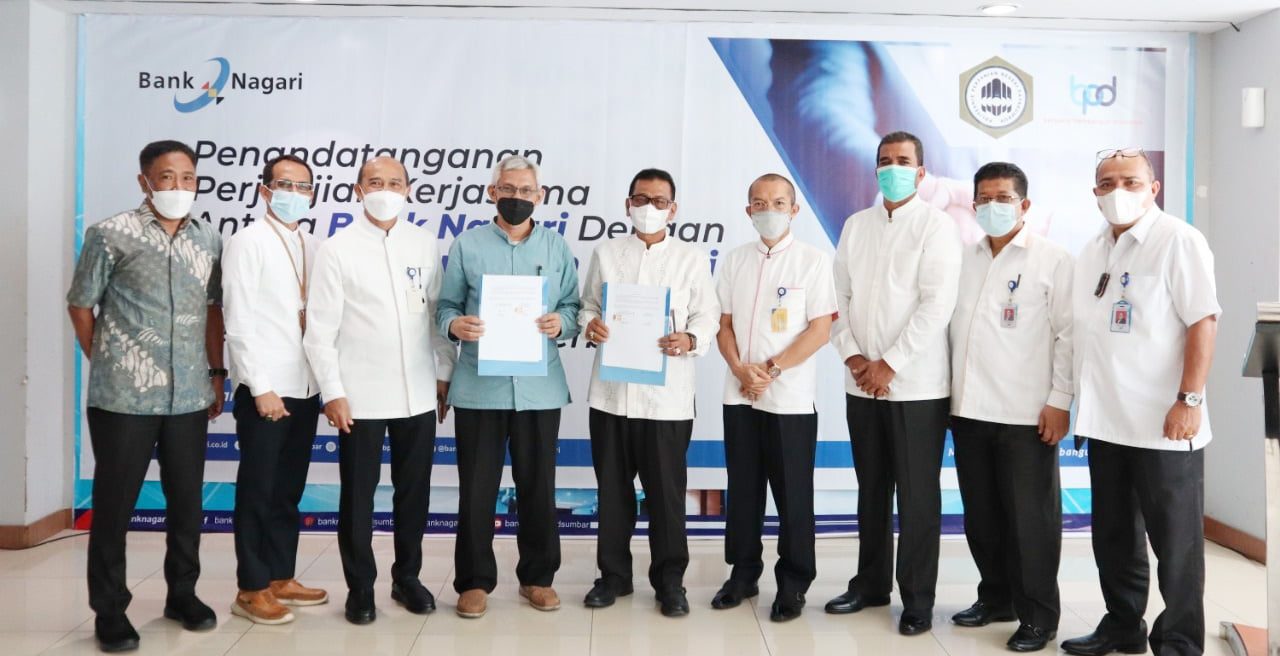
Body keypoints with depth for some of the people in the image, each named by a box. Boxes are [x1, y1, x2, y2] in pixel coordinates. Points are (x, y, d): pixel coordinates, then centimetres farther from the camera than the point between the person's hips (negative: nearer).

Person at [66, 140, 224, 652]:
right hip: (123, 396, -3)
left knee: (187, 500, 11)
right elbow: (80, 304, 2)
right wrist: (106, 363, 5)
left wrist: (217, 372, 11)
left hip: (189, 396, 4)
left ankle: (182, 594, 28)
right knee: (114, 503, 6)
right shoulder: (111, 235, -5)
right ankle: (109, 611, 19)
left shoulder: (209, 241, 6)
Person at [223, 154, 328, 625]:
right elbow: (239, 321, -11)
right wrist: (261, 387, -16)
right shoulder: (248, 242, -5)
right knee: (258, 491, 3)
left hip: (305, 388, 6)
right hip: (266, 389, -6)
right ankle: (251, 589, 14)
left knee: (288, 491, 13)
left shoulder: (312, 247, 12)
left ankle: (281, 578, 24)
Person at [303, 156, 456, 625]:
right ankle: (360, 588, 22)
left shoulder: (425, 244, 6)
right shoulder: (337, 249, -2)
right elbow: (320, 329, -4)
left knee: (414, 492, 11)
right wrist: (332, 393, -9)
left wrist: (445, 374, 7)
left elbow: (438, 313, 10)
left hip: (419, 394, 3)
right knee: (358, 495, 8)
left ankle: (407, 577, 28)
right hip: (360, 396, -2)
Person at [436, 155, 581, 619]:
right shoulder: (467, 245, 5)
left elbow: (574, 306, 8)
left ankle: (537, 576, 24)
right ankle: (474, 580, 18)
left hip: (539, 387, 1)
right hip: (479, 387, -1)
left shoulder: (556, 247, 10)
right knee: (477, 487, 4)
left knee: (538, 486, 9)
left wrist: (561, 322, -12)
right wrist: (454, 324, -15)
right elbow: (446, 305, 5)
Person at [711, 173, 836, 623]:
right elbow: (724, 324, 10)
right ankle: (743, 573, 25)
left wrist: (772, 369, -13)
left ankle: (793, 584, 16)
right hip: (740, 397, 4)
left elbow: (820, 329, -8)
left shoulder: (812, 261, -3)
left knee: (793, 495, 3)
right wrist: (741, 369, -7)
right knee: (743, 489, 12)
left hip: (790, 400, -4)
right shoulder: (735, 261, 10)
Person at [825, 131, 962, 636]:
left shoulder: (936, 224, -4)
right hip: (862, 383, 5)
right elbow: (838, 295, 8)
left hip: (917, 384, -5)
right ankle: (871, 583, 26)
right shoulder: (855, 225, 11)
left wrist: (890, 365, -15)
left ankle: (918, 600, 13)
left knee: (917, 495, 3)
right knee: (871, 490, 14)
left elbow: (937, 304, -13)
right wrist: (852, 355, -5)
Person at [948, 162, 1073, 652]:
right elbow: (949, 325, 13)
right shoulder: (964, 258, 13)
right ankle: (997, 598, 29)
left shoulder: (1053, 260, -1)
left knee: (1030, 518, 3)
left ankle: (1038, 616, 16)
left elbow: (1067, 335, -6)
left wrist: (1060, 401, -11)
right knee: (981, 515, 13)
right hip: (969, 409, 5)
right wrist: (950, 393, 8)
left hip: (1027, 413, -5)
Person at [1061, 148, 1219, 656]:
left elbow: (1203, 322, -14)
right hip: (1105, 420, 7)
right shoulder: (1092, 252, 12)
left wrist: (1189, 400, -20)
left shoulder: (1178, 241, -8)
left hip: (1164, 423, -7)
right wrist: (1081, 403, 14)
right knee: (1113, 534, 16)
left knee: (1174, 539, 4)